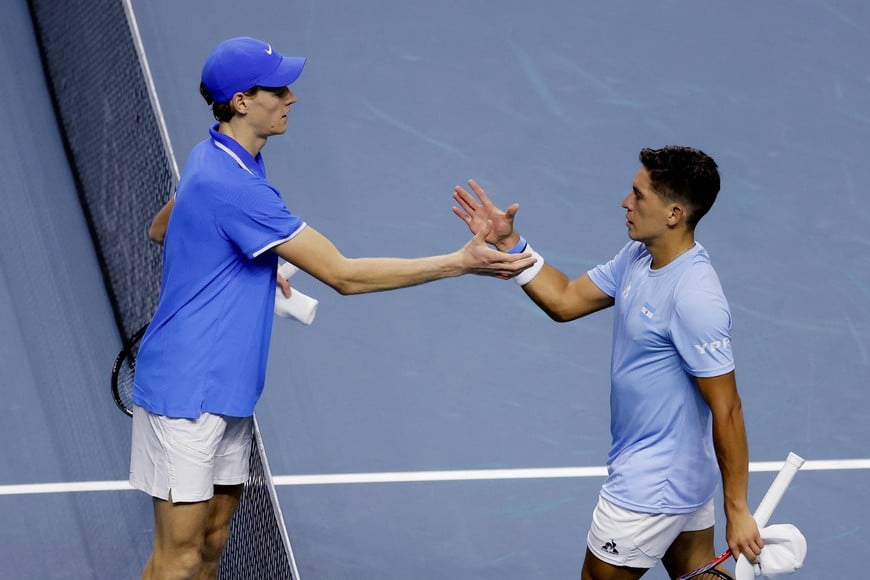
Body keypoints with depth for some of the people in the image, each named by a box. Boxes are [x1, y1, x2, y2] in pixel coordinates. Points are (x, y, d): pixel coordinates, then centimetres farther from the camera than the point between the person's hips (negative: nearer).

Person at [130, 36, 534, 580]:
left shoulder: (217, 159, 8)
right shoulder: (233, 186, -24)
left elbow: (161, 228, 28)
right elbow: (344, 275, -23)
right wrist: (460, 262, -21)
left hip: (225, 391, 10)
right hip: (186, 392, -10)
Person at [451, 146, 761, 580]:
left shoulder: (694, 297, -30)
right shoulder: (636, 259, -2)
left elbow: (726, 408, -27)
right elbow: (565, 301, 9)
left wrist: (737, 511, -23)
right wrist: (508, 243, -3)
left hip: (652, 487, -9)